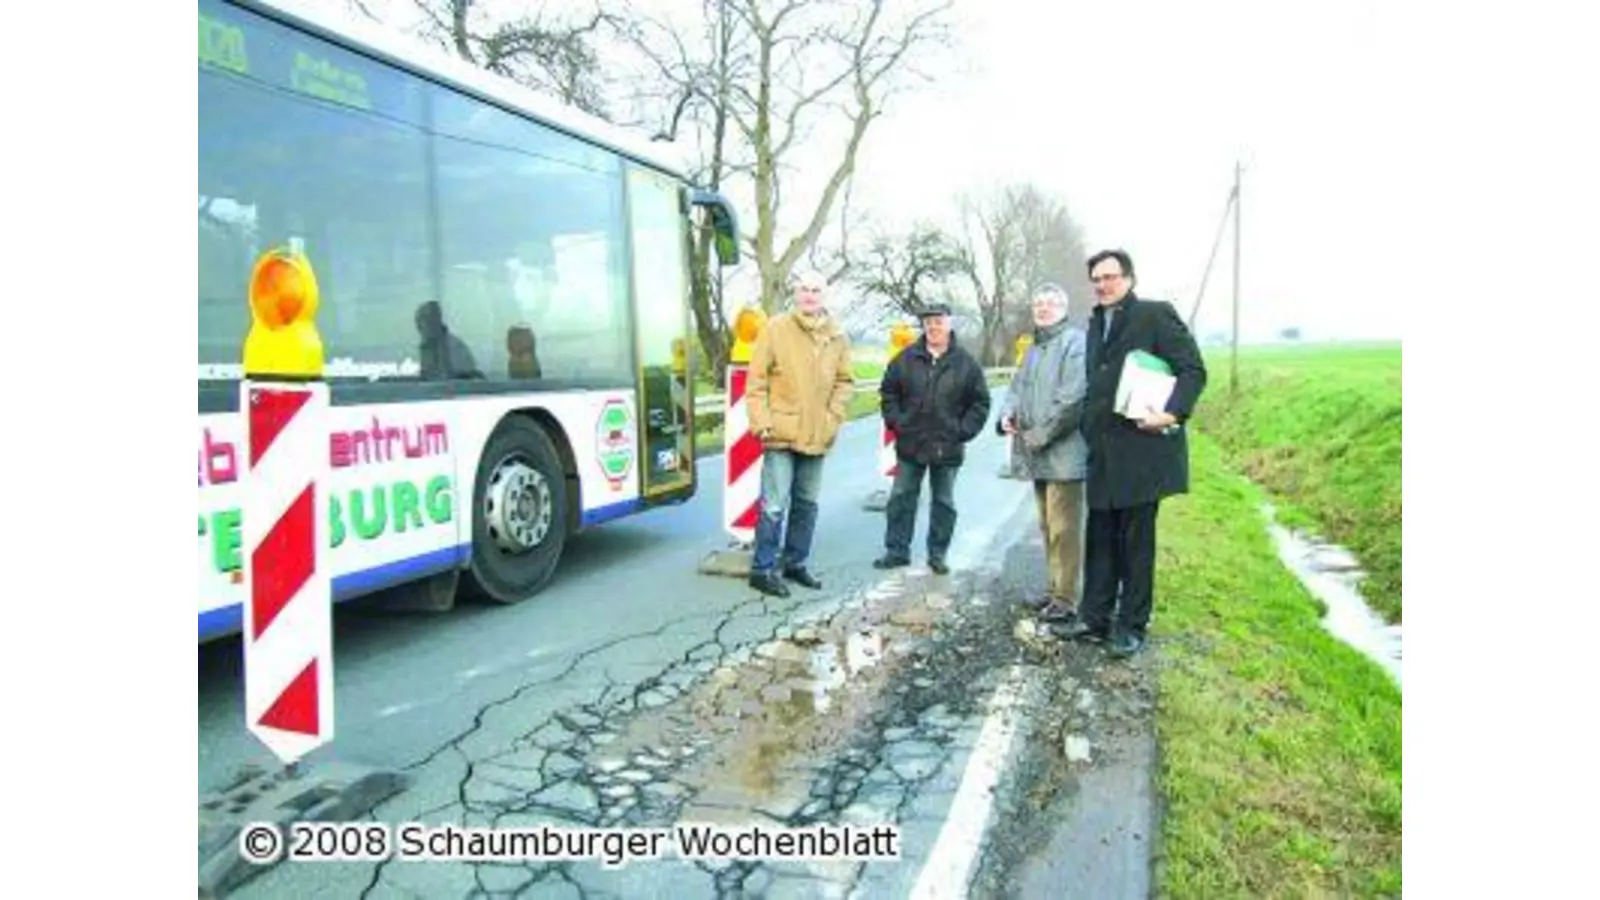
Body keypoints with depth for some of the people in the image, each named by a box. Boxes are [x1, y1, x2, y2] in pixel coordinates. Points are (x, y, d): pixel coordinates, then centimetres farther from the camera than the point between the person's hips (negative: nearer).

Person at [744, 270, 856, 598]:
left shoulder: (837, 337, 6)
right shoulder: (776, 328, -5)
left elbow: (845, 381, 13)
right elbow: (756, 380, -5)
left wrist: (834, 417, 1)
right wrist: (762, 422, -11)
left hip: (817, 436, 5)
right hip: (782, 434, -5)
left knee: (807, 504, 14)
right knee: (775, 505, -5)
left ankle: (795, 563, 29)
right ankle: (762, 569, 7)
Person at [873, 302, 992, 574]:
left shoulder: (966, 362, -2)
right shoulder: (906, 358, 0)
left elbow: (980, 403, 2)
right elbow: (888, 393, 8)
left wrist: (962, 431, -7)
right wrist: (896, 422, -2)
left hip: (948, 448, -1)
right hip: (910, 445, 1)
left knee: (944, 502, 10)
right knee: (901, 497, 6)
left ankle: (938, 554, 21)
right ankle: (897, 550, 17)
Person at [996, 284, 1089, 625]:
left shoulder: (1075, 342, -10)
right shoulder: (1034, 348, 19)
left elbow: (1072, 398, -19)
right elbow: (1018, 388, 21)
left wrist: (1039, 435, -15)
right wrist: (1007, 415, -1)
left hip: (1063, 452, -9)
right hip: (1037, 454, 9)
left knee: (1063, 528, -5)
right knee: (1048, 526, 16)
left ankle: (1066, 600, 3)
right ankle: (1056, 589, 27)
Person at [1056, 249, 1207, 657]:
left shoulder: (1156, 314, -4)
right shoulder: (1096, 323, 17)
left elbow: (1194, 369, -8)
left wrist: (1173, 413, -22)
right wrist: (1088, 428, 9)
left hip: (1141, 450, -6)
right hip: (1102, 452, 6)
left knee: (1136, 541, 3)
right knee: (1100, 539, 11)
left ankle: (1132, 626, 13)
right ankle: (1095, 617, 20)